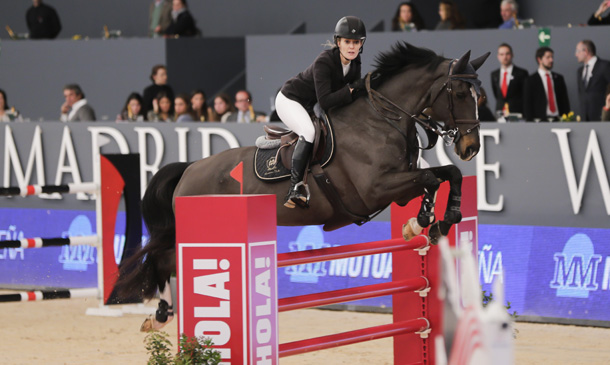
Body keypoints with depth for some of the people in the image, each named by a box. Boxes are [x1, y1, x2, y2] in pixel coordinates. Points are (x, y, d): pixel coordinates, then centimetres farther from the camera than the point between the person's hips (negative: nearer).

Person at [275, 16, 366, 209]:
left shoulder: (354, 62, -9)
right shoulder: (324, 62, -32)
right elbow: (325, 101, -37)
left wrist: (363, 87, -18)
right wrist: (351, 89, -36)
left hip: (309, 106, 9)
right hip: (289, 100, -9)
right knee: (309, 131, -32)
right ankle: (294, 190, -38)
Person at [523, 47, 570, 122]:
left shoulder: (558, 78, 15)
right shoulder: (531, 80, 3)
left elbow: (564, 101, 14)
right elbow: (527, 104, 0)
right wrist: (530, 121, -10)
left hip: (558, 120, 3)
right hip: (540, 120, -3)